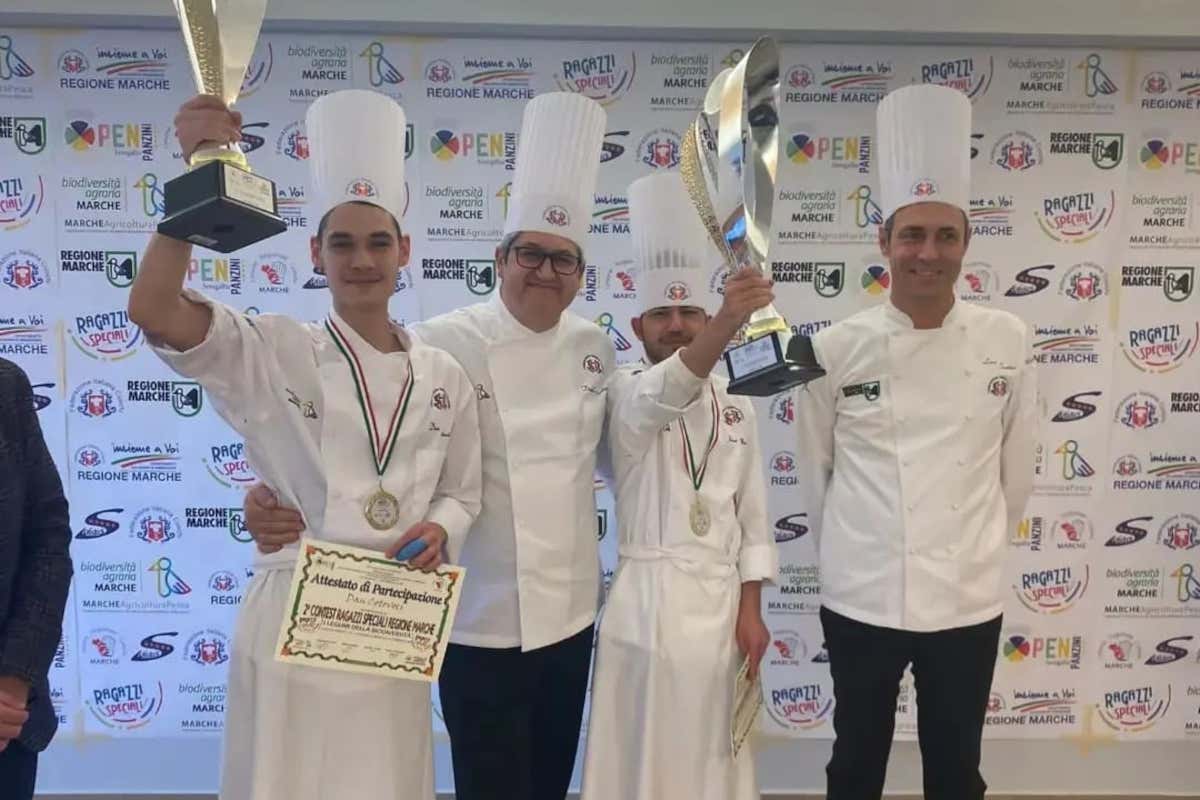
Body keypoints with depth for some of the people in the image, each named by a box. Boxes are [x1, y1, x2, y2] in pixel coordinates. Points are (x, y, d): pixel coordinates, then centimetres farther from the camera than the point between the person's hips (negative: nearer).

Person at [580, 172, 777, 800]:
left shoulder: (734, 405, 8)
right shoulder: (626, 394, -5)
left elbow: (753, 512, 8)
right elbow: (662, 397, -30)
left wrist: (751, 610, 1)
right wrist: (729, 322, -46)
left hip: (721, 600, 4)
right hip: (648, 599, -4)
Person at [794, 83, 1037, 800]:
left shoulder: (1007, 343, -5)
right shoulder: (836, 349, -10)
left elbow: (1015, 470, 5)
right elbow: (817, 469, 2)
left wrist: (978, 552, 12)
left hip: (968, 600, 1)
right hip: (861, 599, -1)